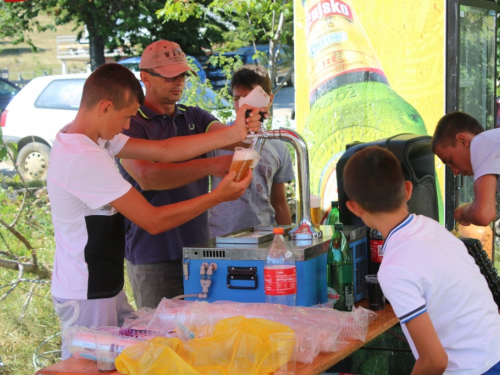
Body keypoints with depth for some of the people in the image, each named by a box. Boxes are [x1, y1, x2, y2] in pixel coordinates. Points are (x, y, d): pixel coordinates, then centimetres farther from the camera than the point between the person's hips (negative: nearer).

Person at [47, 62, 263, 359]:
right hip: (86, 299, -10)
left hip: (106, 289, 10)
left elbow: (164, 150, 2)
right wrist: (218, 196, -14)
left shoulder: (97, 139, 6)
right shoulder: (85, 159, -25)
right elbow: (153, 220, -22)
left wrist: (234, 134, -3)